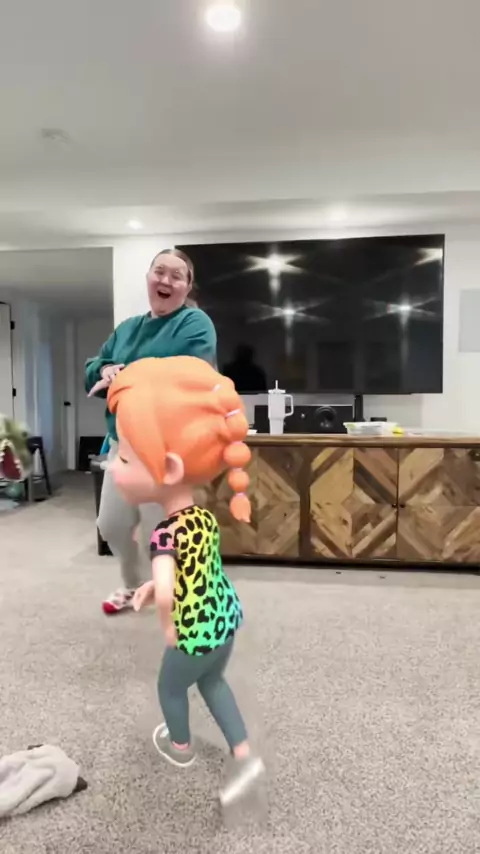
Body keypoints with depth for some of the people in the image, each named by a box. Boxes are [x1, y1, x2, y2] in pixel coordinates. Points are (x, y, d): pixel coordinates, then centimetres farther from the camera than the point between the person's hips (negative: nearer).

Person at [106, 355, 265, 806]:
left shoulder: (166, 534, -30)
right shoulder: (203, 517, -6)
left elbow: (168, 592, -45)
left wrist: (169, 629, -26)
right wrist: (156, 585, 13)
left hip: (196, 632, -6)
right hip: (226, 618, 6)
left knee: (170, 687, 25)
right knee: (212, 681, 31)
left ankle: (180, 747, 52)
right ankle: (244, 756, 34)